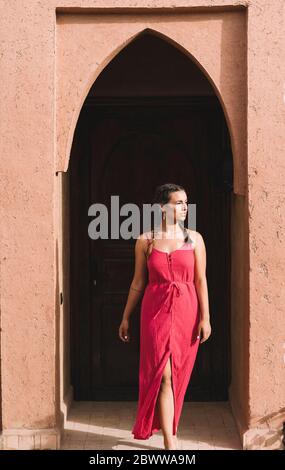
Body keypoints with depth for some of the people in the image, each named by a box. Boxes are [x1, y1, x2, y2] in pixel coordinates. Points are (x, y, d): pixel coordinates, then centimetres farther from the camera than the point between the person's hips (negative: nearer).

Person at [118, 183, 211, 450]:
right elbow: (138, 283, 8)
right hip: (156, 310, -2)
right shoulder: (145, 241, 2)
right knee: (163, 374, -7)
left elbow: (201, 281, 3)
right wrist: (126, 317, 10)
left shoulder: (194, 239, 4)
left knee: (178, 374, 10)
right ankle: (170, 440, -4)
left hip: (186, 311, 2)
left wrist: (205, 318, -3)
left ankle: (164, 424, 31)